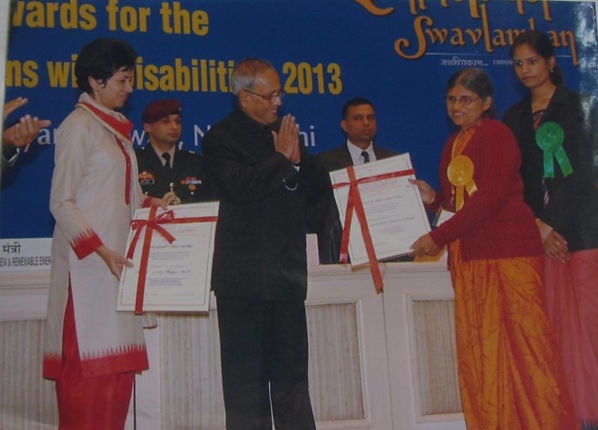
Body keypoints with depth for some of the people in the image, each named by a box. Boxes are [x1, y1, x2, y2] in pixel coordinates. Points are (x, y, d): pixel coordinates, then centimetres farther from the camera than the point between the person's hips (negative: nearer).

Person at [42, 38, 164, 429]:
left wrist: (154, 204, 2)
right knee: (90, 362, -7)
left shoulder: (117, 128, 18)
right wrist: (101, 250, -18)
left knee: (120, 363, 6)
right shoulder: (78, 126, -5)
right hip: (87, 261, -8)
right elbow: (61, 202, -10)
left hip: (117, 258, 8)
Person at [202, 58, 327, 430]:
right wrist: (281, 160, -11)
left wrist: (298, 161, -6)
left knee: (292, 373, 14)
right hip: (244, 276, -6)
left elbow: (318, 189, 13)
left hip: (288, 272, 6)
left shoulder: (286, 132, 14)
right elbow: (238, 188, -20)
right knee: (246, 378, 5)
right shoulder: (222, 137, -5)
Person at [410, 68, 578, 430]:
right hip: (470, 256, 7)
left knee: (525, 340, -5)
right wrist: (433, 197, 3)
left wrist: (438, 237, -16)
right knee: (478, 349, 3)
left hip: (509, 250, -7)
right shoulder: (453, 145, 19)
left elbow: (489, 197, -16)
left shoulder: (496, 134, -5)